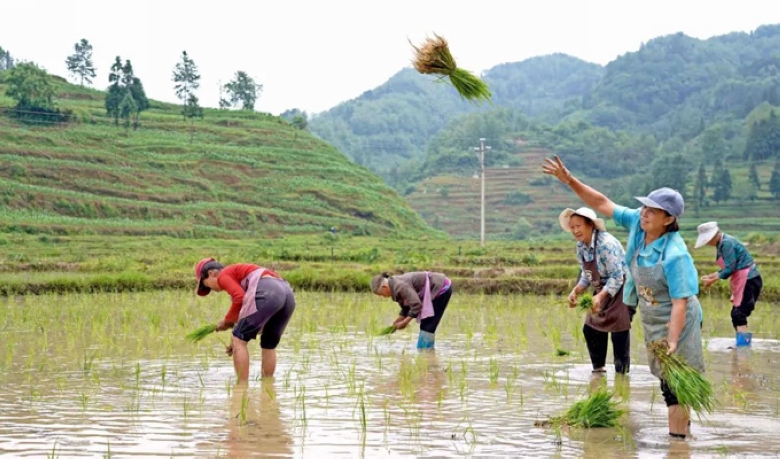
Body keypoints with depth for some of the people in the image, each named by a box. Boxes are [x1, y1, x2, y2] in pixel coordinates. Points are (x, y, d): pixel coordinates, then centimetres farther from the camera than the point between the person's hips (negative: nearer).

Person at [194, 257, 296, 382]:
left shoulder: (223, 275, 12)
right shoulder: (239, 274, 37)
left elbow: (239, 298, -6)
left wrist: (227, 320, 9)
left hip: (266, 294, -9)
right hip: (288, 293, 9)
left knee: (239, 341, 3)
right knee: (269, 345, 23)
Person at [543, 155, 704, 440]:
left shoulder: (675, 255, -29)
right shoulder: (637, 223, -9)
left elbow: (680, 303, -29)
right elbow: (602, 204, -4)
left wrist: (672, 342, -35)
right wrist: (569, 180, -12)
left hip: (676, 322, -8)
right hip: (652, 320, 8)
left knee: (674, 384, -4)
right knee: (667, 381, 22)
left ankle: (678, 438, 4)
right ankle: (683, 422, 41)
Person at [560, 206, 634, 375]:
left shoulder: (606, 244, -27)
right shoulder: (581, 246, -1)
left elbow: (617, 277, -26)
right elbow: (586, 275, 9)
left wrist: (600, 296, -35)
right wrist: (575, 291, -8)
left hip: (621, 289, -9)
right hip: (603, 290, 9)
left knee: (619, 332, -8)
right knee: (590, 329, 10)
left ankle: (621, 372, 3)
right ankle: (598, 367, 25)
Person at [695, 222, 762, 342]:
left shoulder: (727, 243, -18)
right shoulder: (721, 244, 11)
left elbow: (730, 269, -21)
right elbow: (727, 268, 15)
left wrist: (712, 280, -13)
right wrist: (710, 276, 6)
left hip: (749, 280, -10)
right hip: (742, 282, 10)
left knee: (738, 314, -12)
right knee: (736, 314, 12)